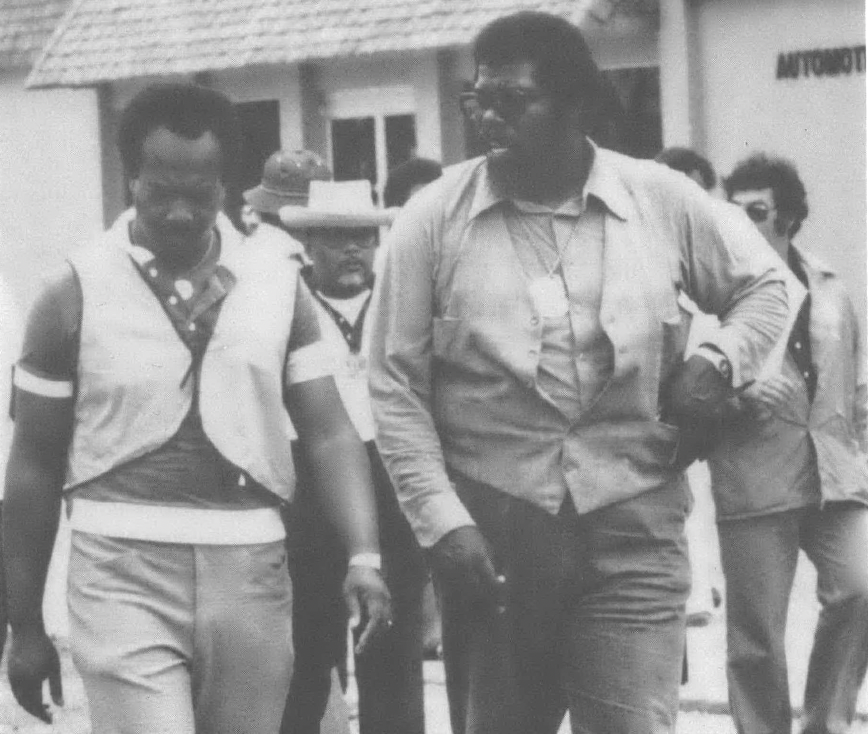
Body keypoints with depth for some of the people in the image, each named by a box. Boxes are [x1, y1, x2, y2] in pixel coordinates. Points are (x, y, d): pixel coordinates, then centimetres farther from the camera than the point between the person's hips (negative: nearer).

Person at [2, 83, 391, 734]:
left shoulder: (278, 283, 6)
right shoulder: (77, 293, 0)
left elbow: (329, 432, 4)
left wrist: (365, 557, -12)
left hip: (250, 573, 3)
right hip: (125, 574, -3)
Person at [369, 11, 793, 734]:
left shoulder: (664, 201, 2)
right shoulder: (434, 218, -1)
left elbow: (764, 285, 18)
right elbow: (397, 385, 0)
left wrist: (719, 363, -2)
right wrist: (442, 523, -8)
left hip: (634, 534, 0)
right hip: (490, 537, 1)